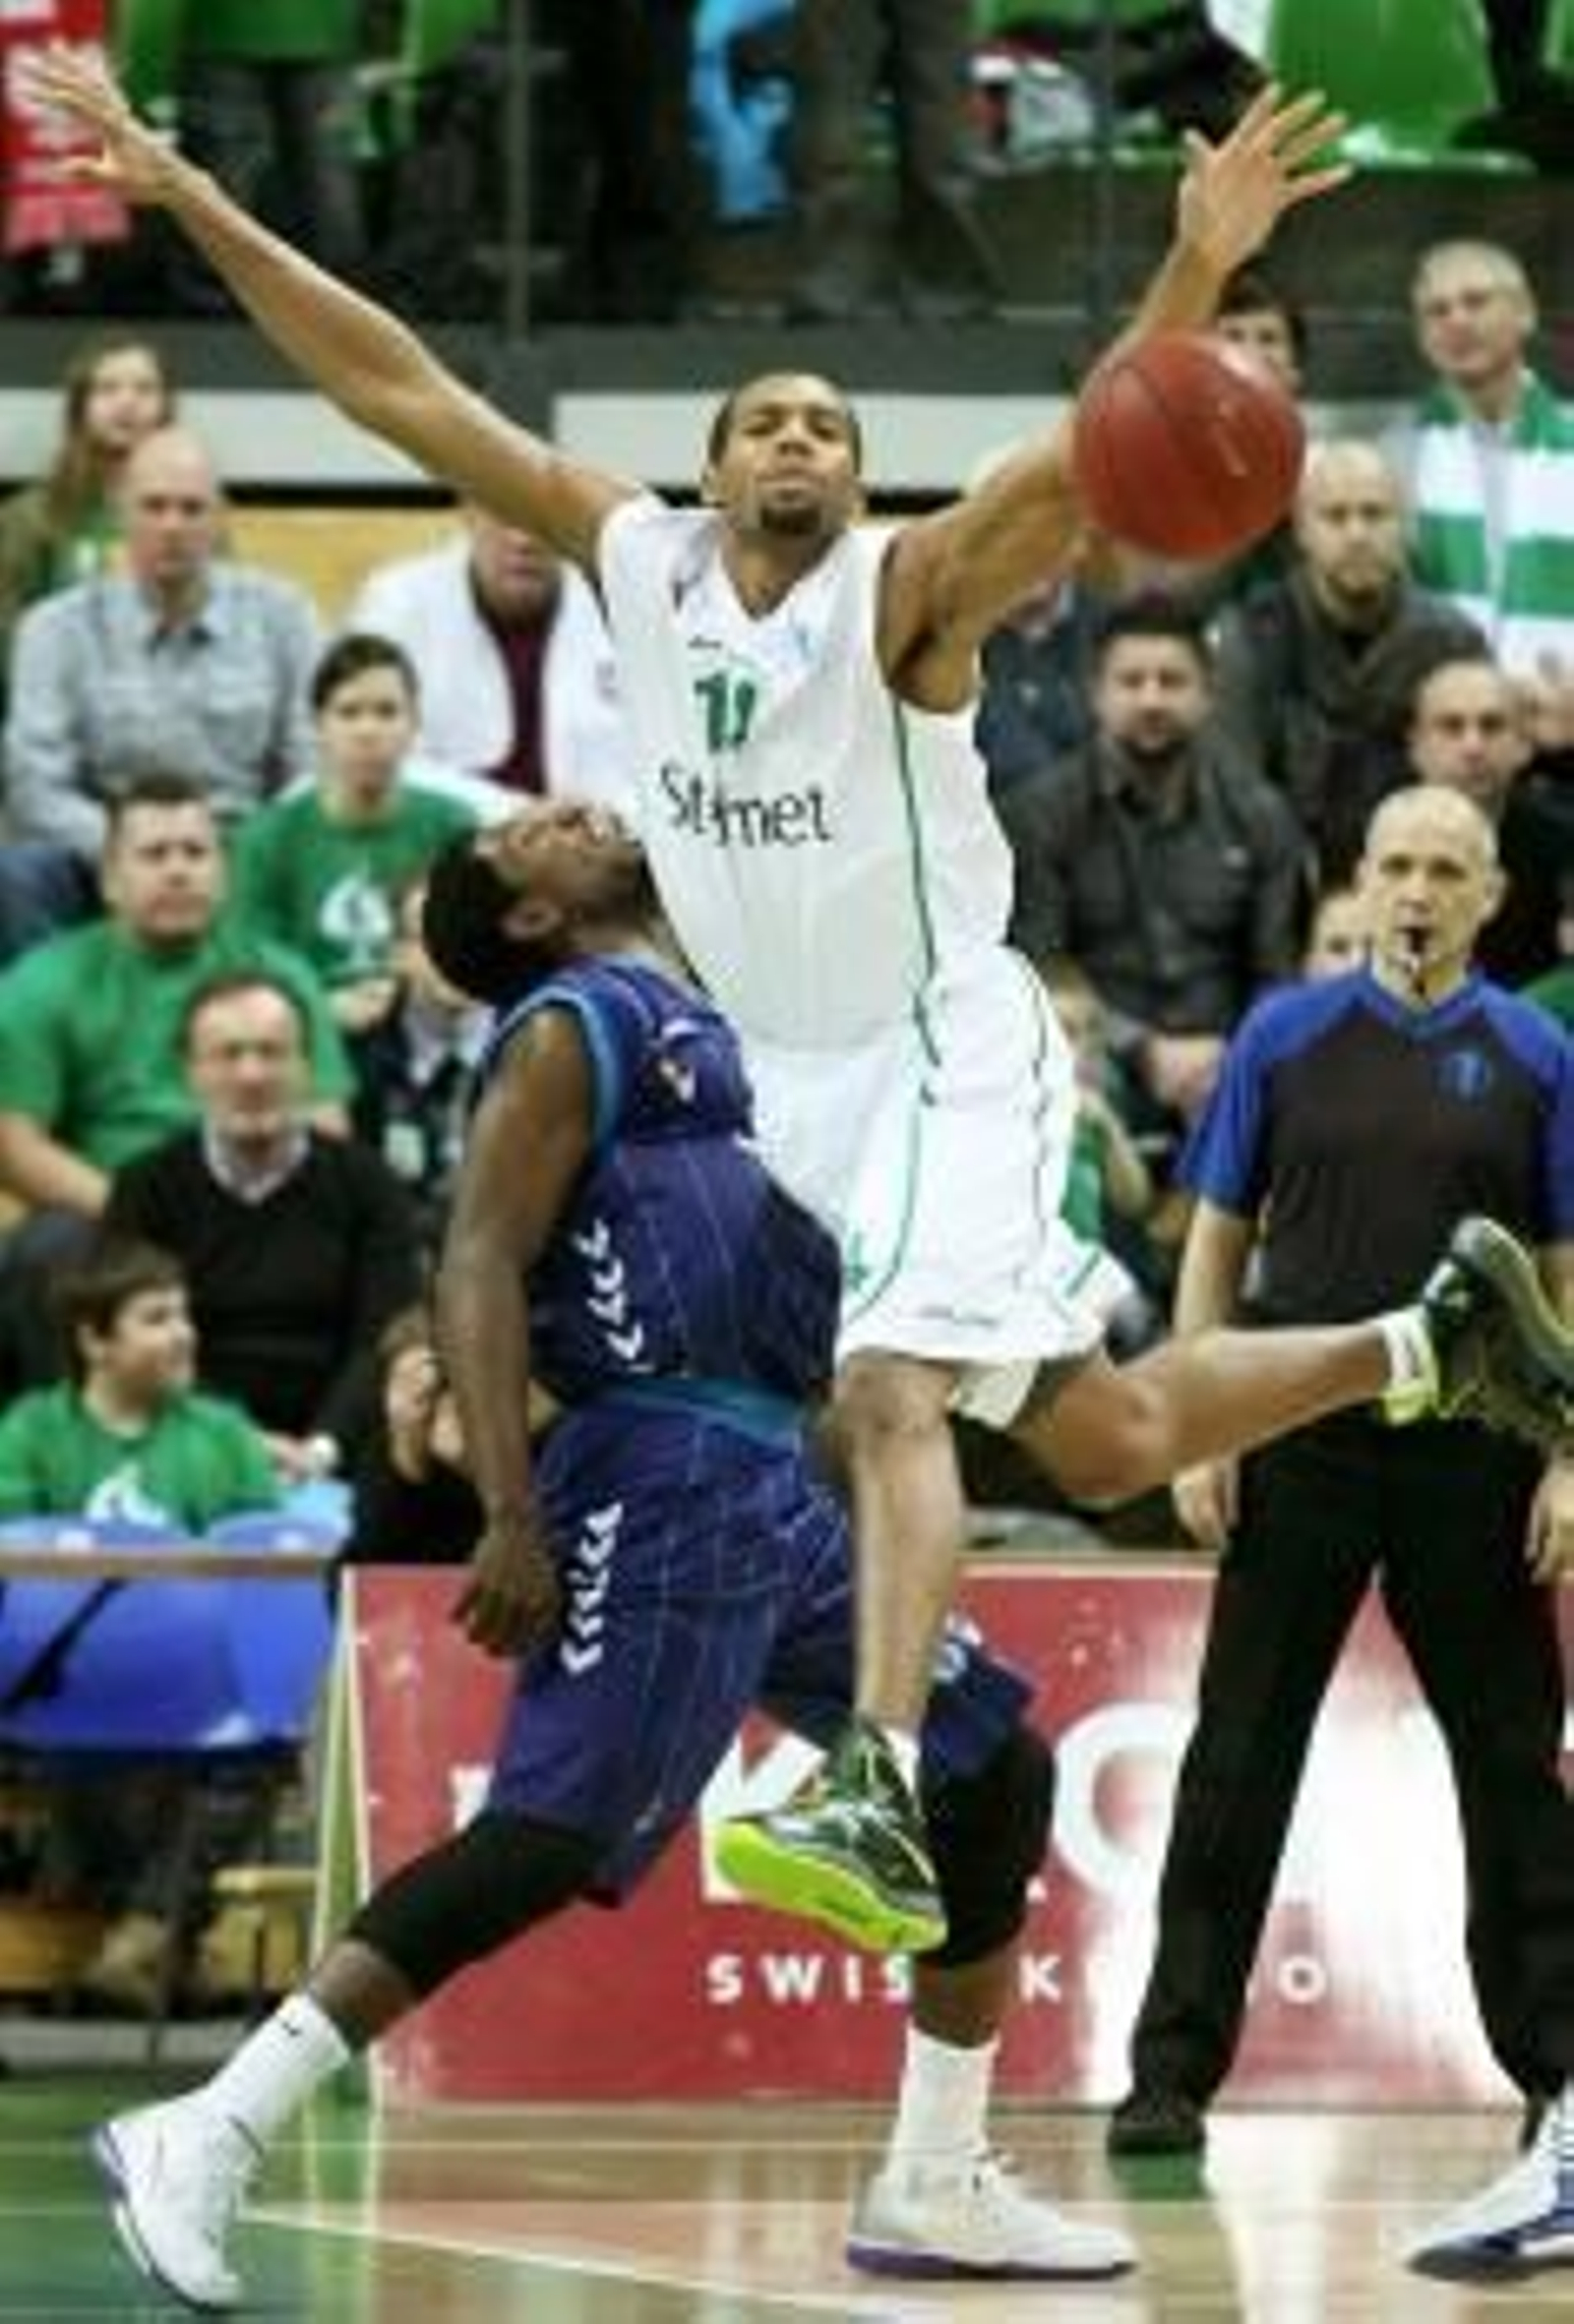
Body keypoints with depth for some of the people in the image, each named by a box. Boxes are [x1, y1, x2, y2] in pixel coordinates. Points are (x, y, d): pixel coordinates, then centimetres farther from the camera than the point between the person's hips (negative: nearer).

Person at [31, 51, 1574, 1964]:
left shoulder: (909, 593, -16)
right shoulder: (633, 557, -3)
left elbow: (1090, 460, -34)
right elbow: (394, 385, -3)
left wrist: (1199, 269, -50)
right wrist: (188, 199, -7)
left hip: (945, 1052, -6)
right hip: (789, 1072, 6)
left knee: (889, 1391, -26)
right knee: (1102, 1446, 15)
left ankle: (880, 1810, -35)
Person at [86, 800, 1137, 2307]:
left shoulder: (709, 1031, 23)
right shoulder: (573, 1027, -4)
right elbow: (480, 1266, -15)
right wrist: (512, 1516, -23)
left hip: (782, 1490, 9)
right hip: (663, 1487, -9)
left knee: (997, 1780, 11)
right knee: (548, 1840, -19)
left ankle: (935, 2191, 17)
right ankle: (207, 2140, -19)